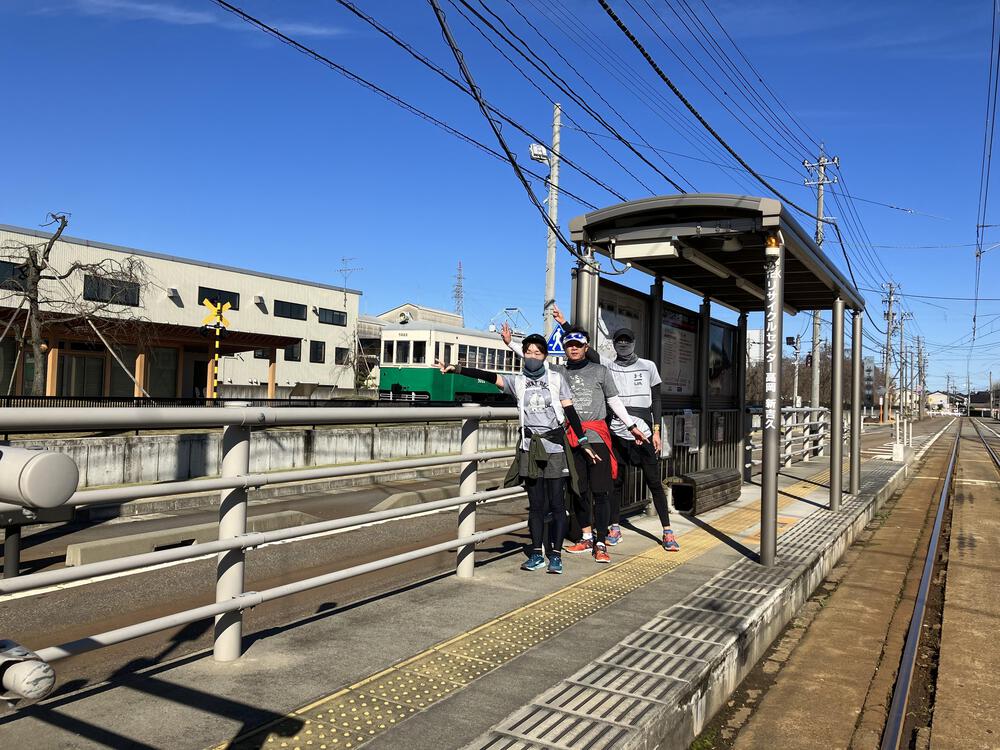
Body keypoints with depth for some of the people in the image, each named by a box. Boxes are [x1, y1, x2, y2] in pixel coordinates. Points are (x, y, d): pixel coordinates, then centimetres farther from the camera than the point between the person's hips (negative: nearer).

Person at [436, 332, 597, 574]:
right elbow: (487, 376, -8)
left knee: (556, 504, 1)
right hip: (530, 448, 2)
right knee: (536, 504, 7)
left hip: (555, 446, -1)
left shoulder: (556, 379, 3)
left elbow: (570, 412, 3)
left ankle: (555, 555, 8)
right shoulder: (517, 381, 5)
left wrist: (584, 444, -1)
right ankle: (536, 554, 15)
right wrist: (455, 369, -21)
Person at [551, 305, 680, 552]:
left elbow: (656, 400, 7)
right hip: (616, 434, 1)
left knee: (654, 482, 2)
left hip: (643, 435, -1)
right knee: (616, 481, 9)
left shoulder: (648, 367, 6)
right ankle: (615, 527, 22)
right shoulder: (608, 365, 6)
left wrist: (656, 431, 0)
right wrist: (564, 323, -10)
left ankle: (667, 531, 9)